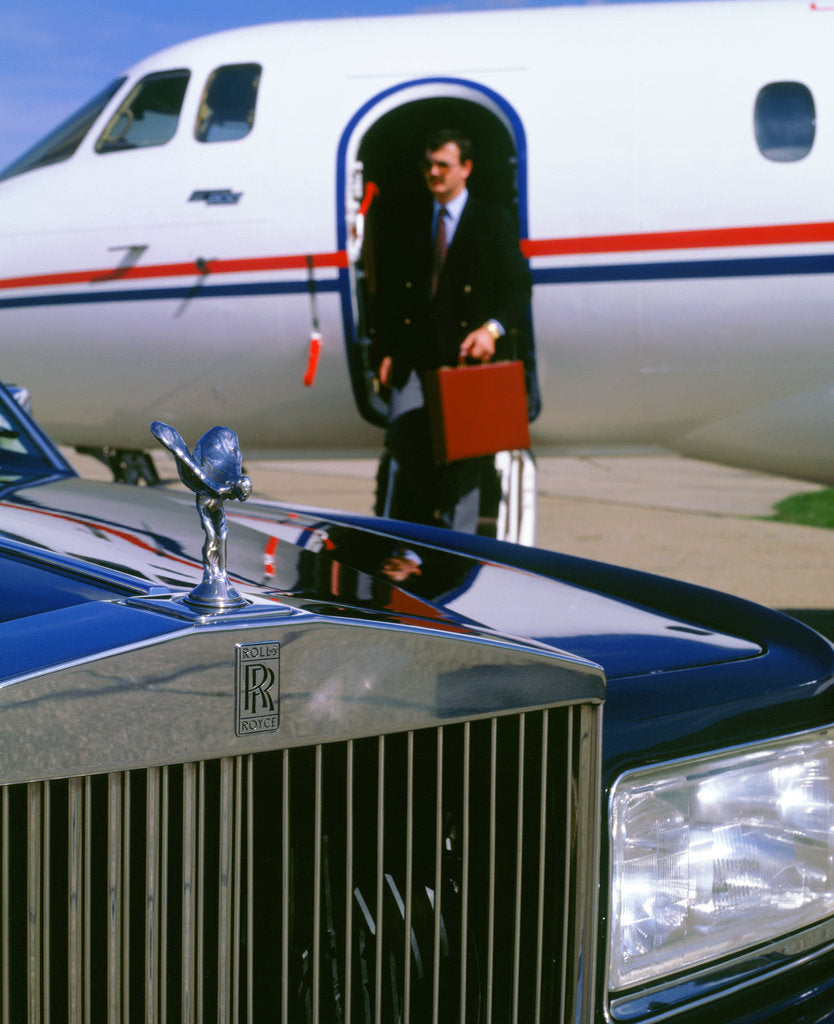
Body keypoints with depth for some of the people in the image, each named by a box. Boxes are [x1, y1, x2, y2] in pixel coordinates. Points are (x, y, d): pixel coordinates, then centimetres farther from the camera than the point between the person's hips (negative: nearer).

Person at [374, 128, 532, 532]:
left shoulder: (494, 221, 6)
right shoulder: (409, 224, 16)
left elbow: (517, 287, -1)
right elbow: (389, 292, 16)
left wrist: (493, 329, -20)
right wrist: (387, 351, 4)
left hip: (469, 358, -2)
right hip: (415, 361, 2)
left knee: (464, 452, 0)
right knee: (401, 439, -10)